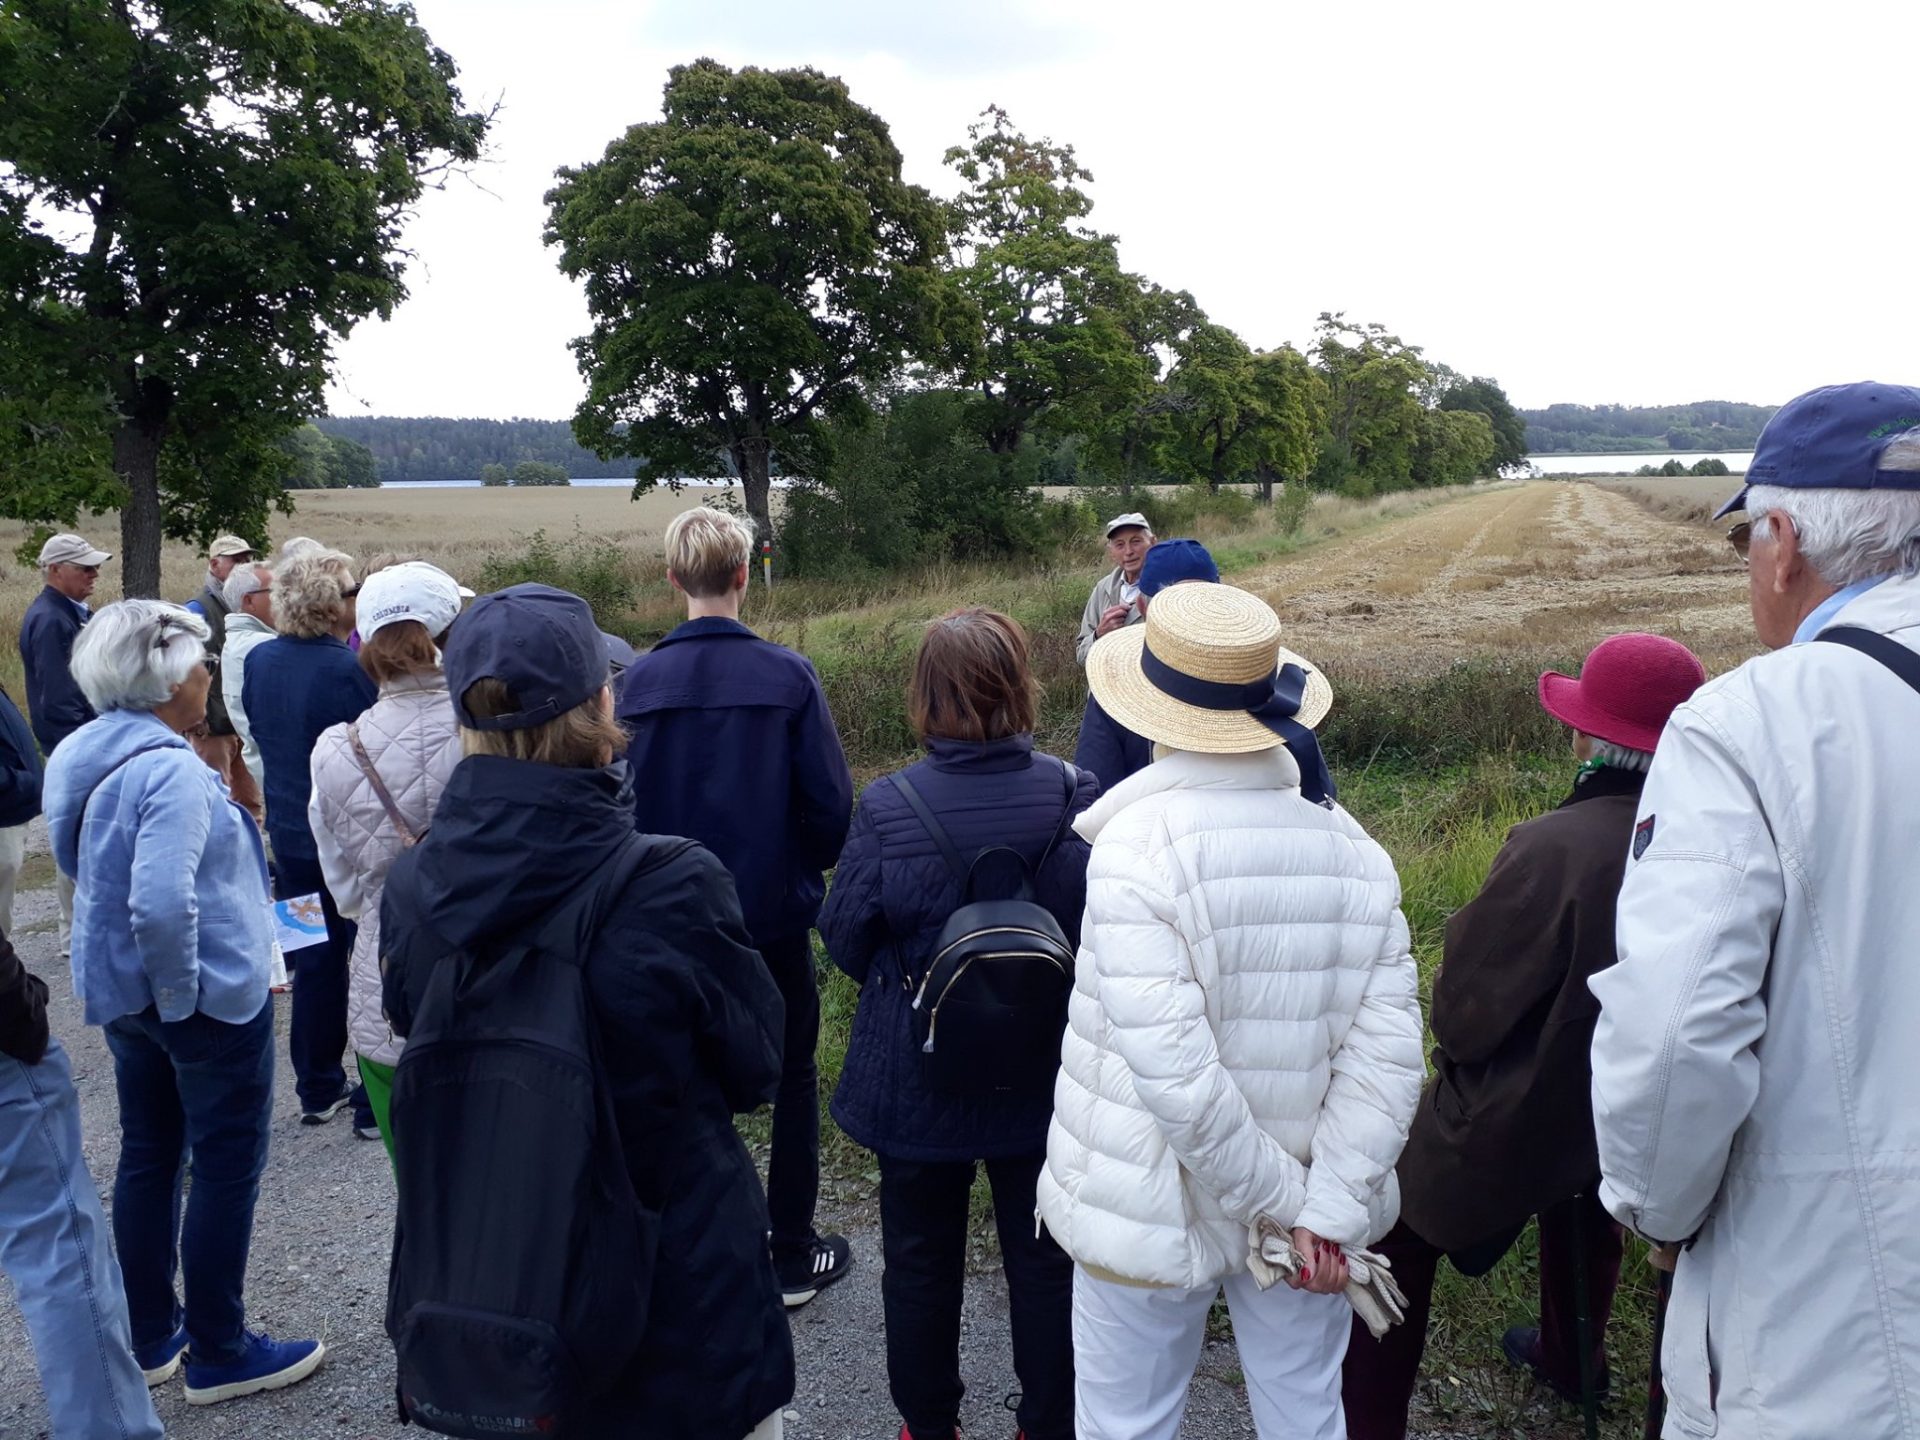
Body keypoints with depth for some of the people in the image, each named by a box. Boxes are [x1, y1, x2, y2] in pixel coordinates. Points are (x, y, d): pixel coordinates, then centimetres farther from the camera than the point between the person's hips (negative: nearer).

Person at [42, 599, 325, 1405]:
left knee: (148, 1158, 19)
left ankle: (148, 1338, 34)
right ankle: (218, 1355, 19)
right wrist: (182, 999, -19)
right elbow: (161, 904, -34)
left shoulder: (83, 755, 4)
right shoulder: (171, 770, -25)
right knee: (226, 1167, 6)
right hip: (209, 997, -9)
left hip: (120, 992, 9)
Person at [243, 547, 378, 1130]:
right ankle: (375, 1101, 11)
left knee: (314, 961, 16)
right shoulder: (350, 670, -21)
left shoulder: (258, 660, 1)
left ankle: (318, 1091, 25)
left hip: (290, 836, 6)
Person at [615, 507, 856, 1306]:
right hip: (774, 913, -2)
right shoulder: (787, 675, -14)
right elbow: (832, 800, -13)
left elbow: (618, 798, -3)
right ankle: (793, 1256, 22)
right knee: (792, 1078, 14)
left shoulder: (636, 679, -9)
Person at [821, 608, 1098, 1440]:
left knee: (921, 1259, 19)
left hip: (915, 1079, 0)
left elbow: (846, 940, -9)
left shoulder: (887, 807, -19)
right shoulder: (1074, 800, -17)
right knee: (1043, 1259, 19)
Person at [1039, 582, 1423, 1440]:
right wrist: (1325, 1210, -9)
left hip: (1156, 1207, -4)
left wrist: (1287, 1199, -13)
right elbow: (1386, 1051, -10)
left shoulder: (1137, 842, -22)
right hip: (1306, 1212, 5)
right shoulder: (1349, 844, -6)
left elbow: (1172, 1067, -26)